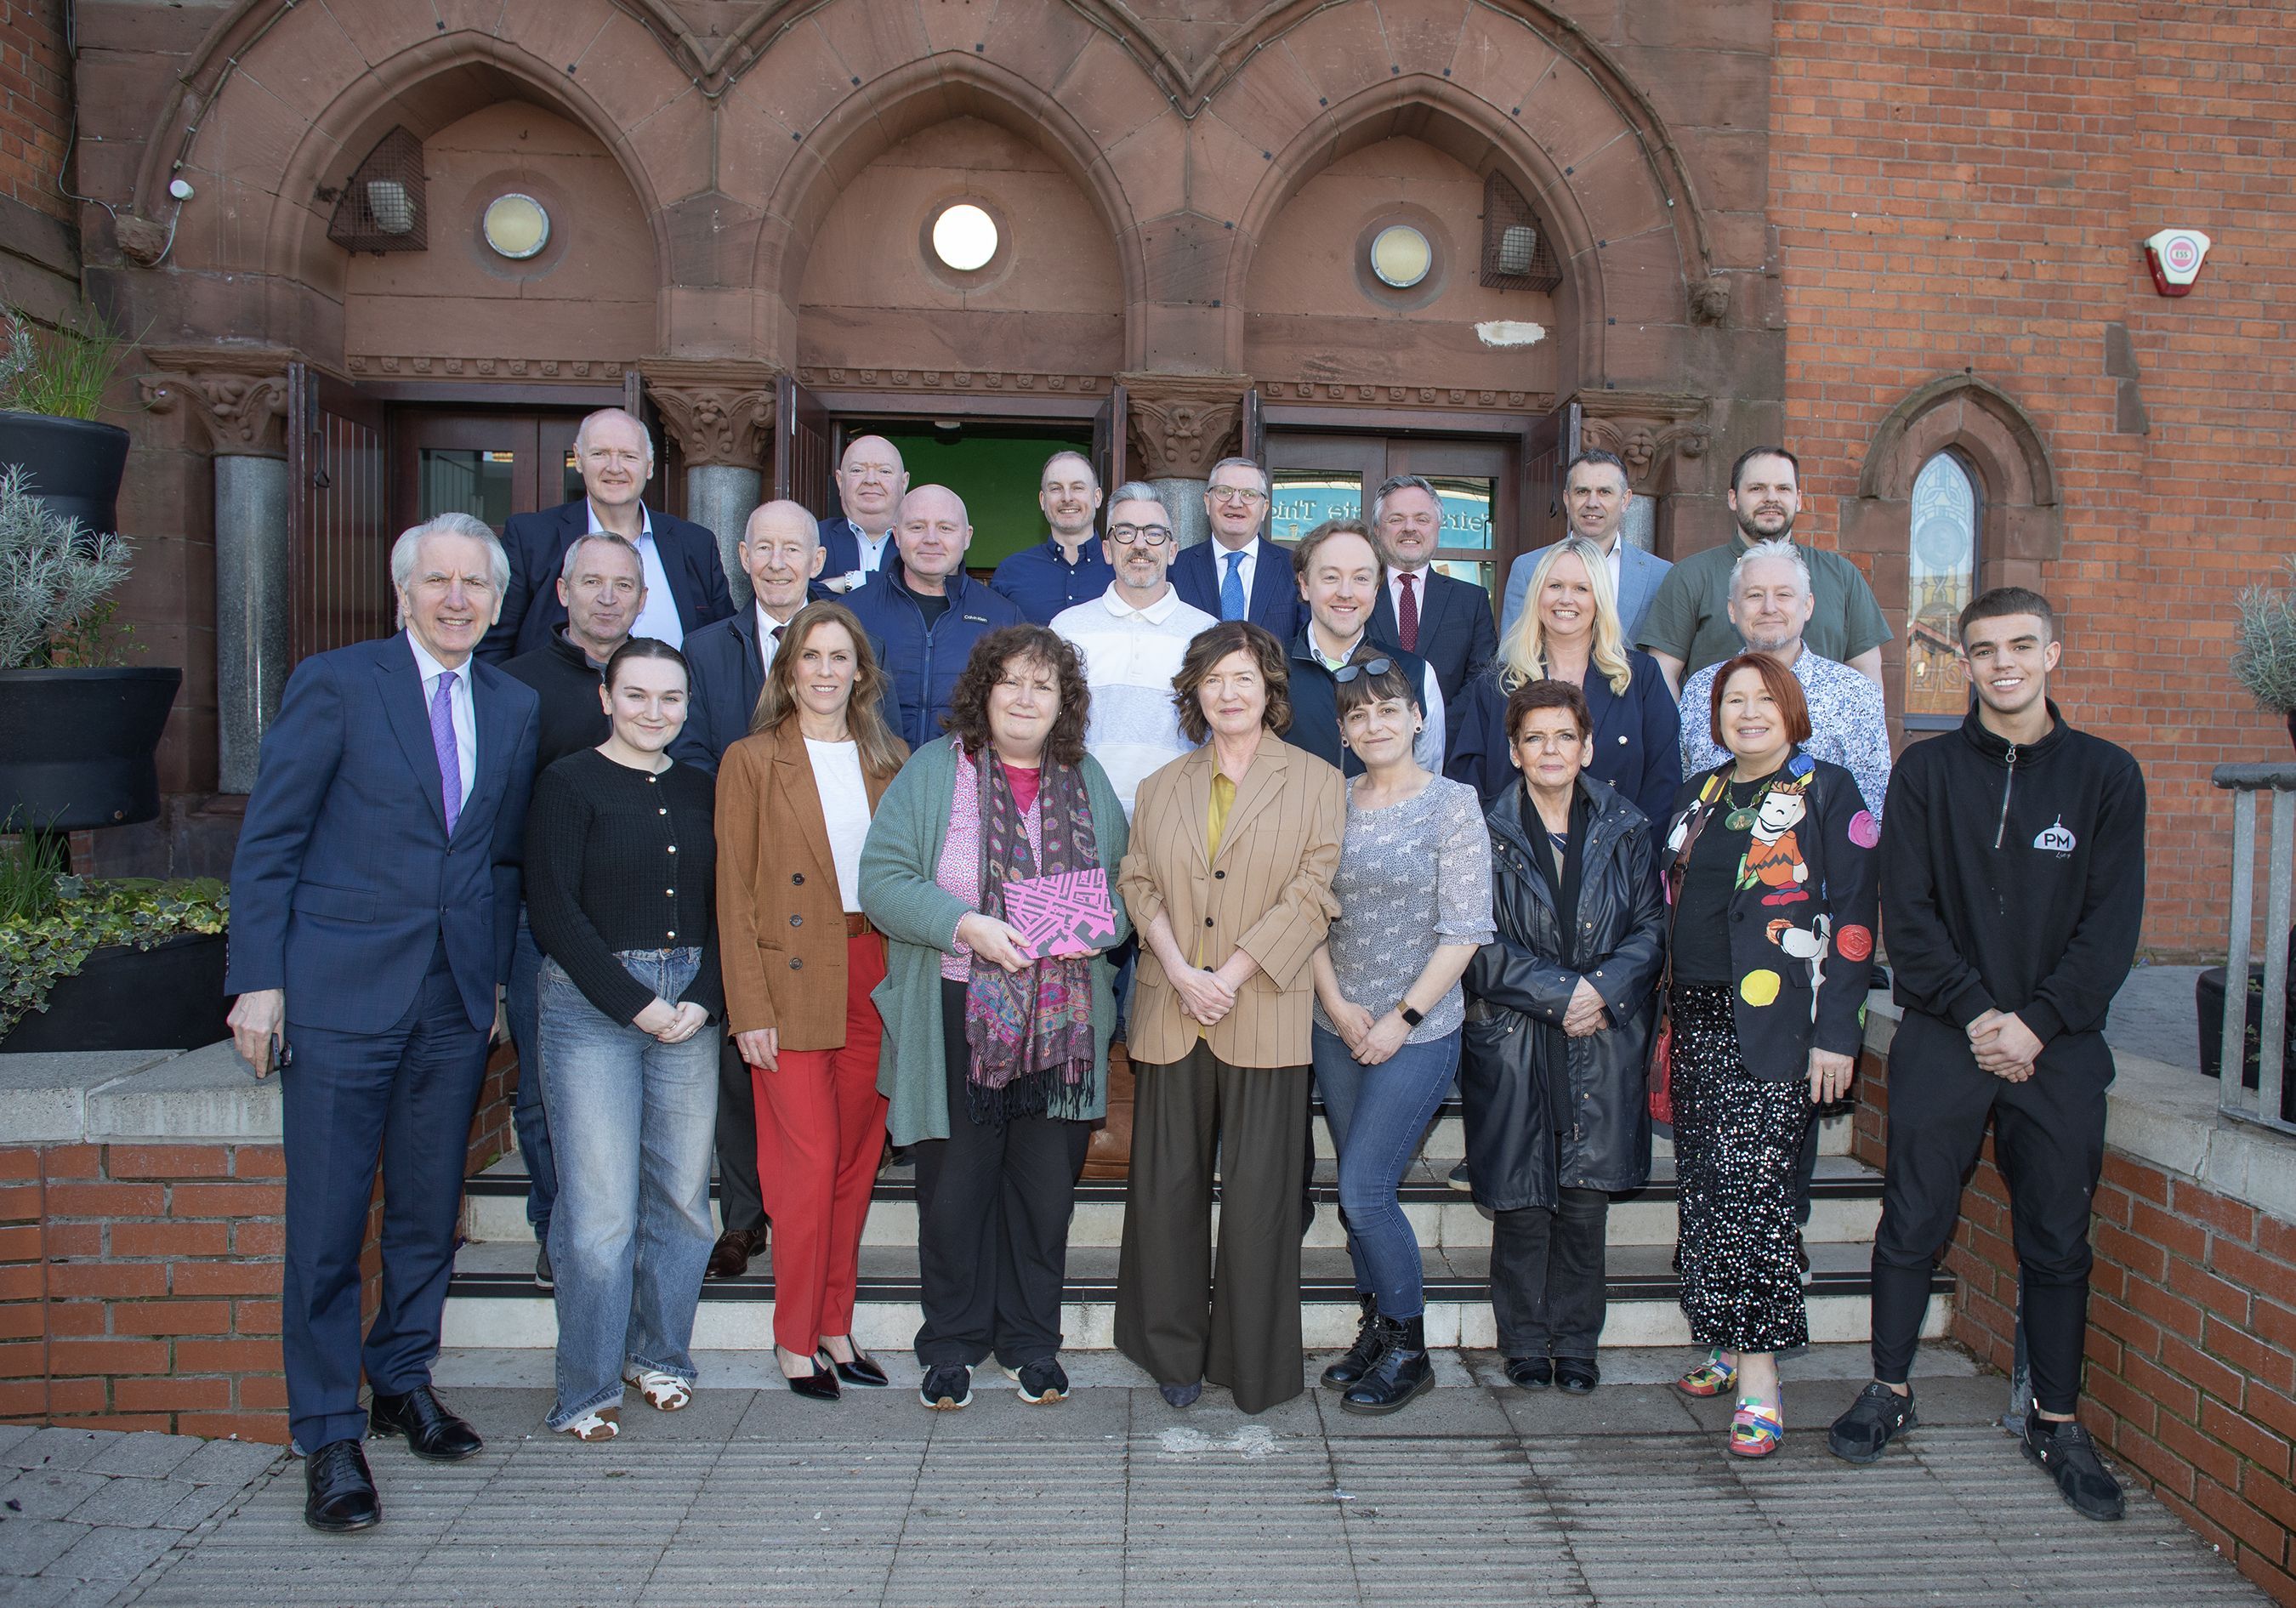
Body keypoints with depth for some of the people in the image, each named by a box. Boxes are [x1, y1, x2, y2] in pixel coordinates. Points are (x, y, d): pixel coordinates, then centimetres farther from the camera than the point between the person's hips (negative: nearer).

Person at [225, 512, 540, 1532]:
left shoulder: (514, 708, 10)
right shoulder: (335, 684, -3)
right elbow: (268, 842, -4)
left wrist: (495, 976, 10)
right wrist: (258, 978, -8)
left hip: (456, 1005, 4)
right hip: (341, 992, -4)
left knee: (429, 1209, 13)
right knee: (327, 1222, 2)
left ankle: (404, 1383, 31)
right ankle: (329, 1437, 15)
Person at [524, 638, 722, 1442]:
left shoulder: (701, 790, 12)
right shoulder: (568, 783, -1)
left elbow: (723, 908, 10)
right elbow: (553, 908, -8)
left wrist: (703, 999, -6)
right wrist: (635, 1004, -12)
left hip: (692, 1005, 4)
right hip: (592, 1006, -4)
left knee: (682, 1194, 7)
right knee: (601, 1207, -4)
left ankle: (659, 1354, 26)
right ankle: (588, 1388, 12)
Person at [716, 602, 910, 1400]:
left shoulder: (891, 760, 11)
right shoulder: (750, 762, 0)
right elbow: (735, 893, -3)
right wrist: (749, 1009, -10)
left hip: (877, 976, 4)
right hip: (794, 981, -4)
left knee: (856, 1160, 9)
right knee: (810, 1162, -3)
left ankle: (835, 1327, 22)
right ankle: (795, 1340, 13)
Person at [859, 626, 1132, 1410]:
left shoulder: (1087, 781, 10)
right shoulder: (932, 772, 0)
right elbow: (883, 880, -7)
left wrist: (1095, 927, -9)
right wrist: (966, 925, -20)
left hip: (1060, 1023, 3)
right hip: (956, 1020, -2)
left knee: (1046, 1185, 8)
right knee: (955, 1185, 5)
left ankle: (1033, 1340, 26)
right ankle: (952, 1346, 23)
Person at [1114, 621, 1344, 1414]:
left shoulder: (1315, 782, 4)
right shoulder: (1161, 788, 15)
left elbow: (1314, 890, -5)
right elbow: (1138, 883, 8)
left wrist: (1231, 975, -12)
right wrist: (1181, 972, -9)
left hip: (1265, 1016, -3)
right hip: (1170, 1014, 3)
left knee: (1258, 1191, 1)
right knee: (1167, 1185, 6)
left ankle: (1253, 1363, 15)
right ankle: (1175, 1352, 21)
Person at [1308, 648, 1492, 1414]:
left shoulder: (1452, 804, -6)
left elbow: (1466, 928, -9)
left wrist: (1402, 1019, -12)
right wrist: (1336, 1003, -6)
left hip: (1418, 1032, -4)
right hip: (1338, 1029, 5)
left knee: (1365, 1190, -7)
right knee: (1357, 1193, 11)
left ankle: (1409, 1351, 11)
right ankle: (1375, 1330, 28)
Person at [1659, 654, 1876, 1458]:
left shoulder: (1828, 791, -1)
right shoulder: (1698, 796, 16)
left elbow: (1853, 919, -5)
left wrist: (1837, 1033, -11)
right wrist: (1665, 1014, 14)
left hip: (1775, 1024, -6)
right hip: (1696, 1019, 6)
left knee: (1748, 1181, -11)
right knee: (1702, 1182, 7)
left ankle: (1758, 1378, -6)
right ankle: (1725, 1342, 22)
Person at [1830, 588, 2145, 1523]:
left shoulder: (2106, 776, 4)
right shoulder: (1927, 771, 3)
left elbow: (2111, 926, 0)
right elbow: (1908, 912, -1)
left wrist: (2035, 1023, -10)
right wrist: (1976, 1014, -11)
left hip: (2059, 1045, 1)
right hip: (1943, 1038, 0)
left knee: (2057, 1236, 7)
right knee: (1912, 1221, 4)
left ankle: (2057, 1420, 22)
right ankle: (1890, 1389, 20)